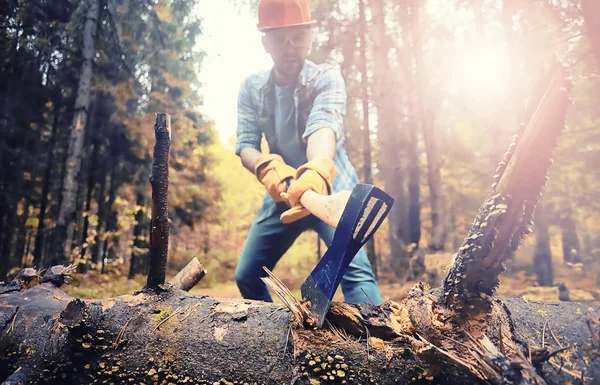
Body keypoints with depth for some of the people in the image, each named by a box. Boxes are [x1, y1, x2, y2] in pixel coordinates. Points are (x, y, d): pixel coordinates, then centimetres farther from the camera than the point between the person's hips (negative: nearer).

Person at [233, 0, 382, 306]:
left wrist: (318, 172, -58)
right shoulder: (251, 88, -2)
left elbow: (324, 126, -35)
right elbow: (246, 145, -12)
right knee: (246, 275, 8)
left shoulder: (326, 77, -14)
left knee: (354, 268, -27)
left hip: (331, 189, -4)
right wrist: (268, 169, -37)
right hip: (283, 193, 5)